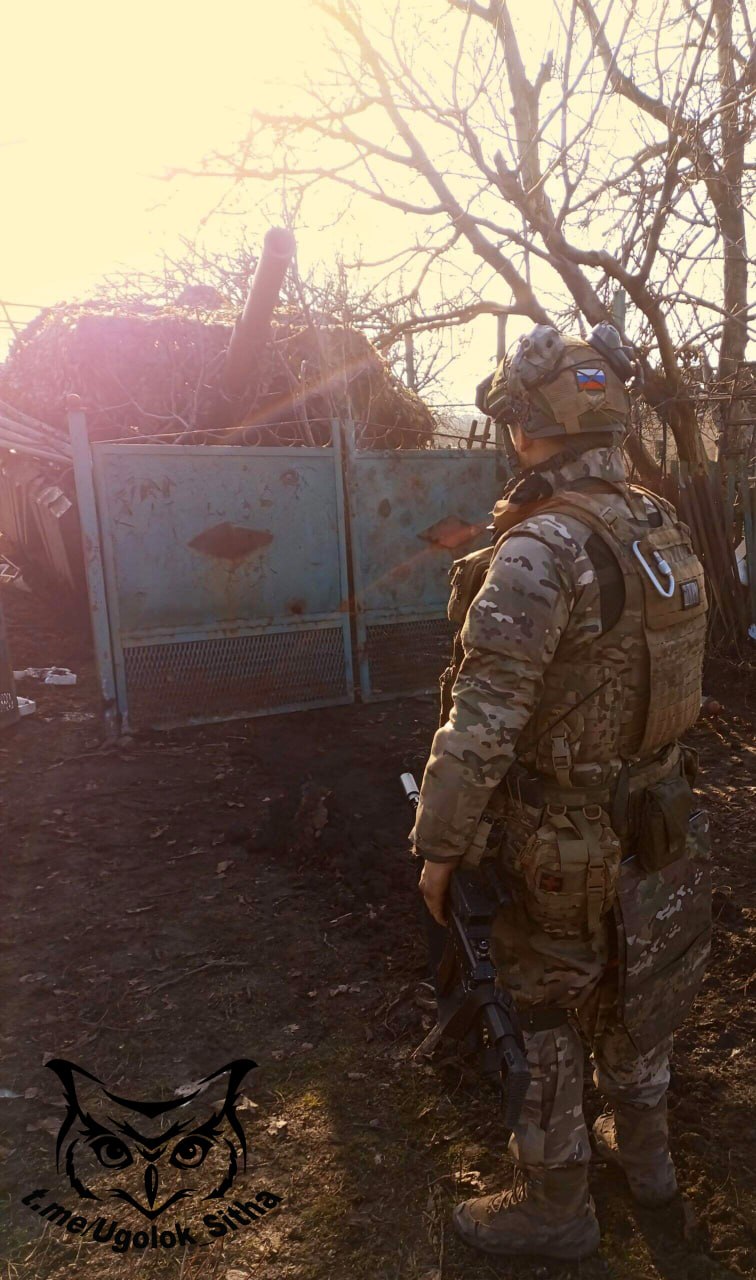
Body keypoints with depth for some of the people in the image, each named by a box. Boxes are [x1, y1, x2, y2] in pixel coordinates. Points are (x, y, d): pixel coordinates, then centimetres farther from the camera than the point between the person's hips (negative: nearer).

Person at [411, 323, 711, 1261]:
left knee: (541, 1014, 14)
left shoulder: (540, 550, -27)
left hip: (560, 840, -8)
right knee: (633, 986, 26)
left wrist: (440, 844, -16)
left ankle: (555, 1206, 36)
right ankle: (642, 1148, 50)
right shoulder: (664, 527, -1)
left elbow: (480, 724, -27)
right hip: (656, 815, 8)